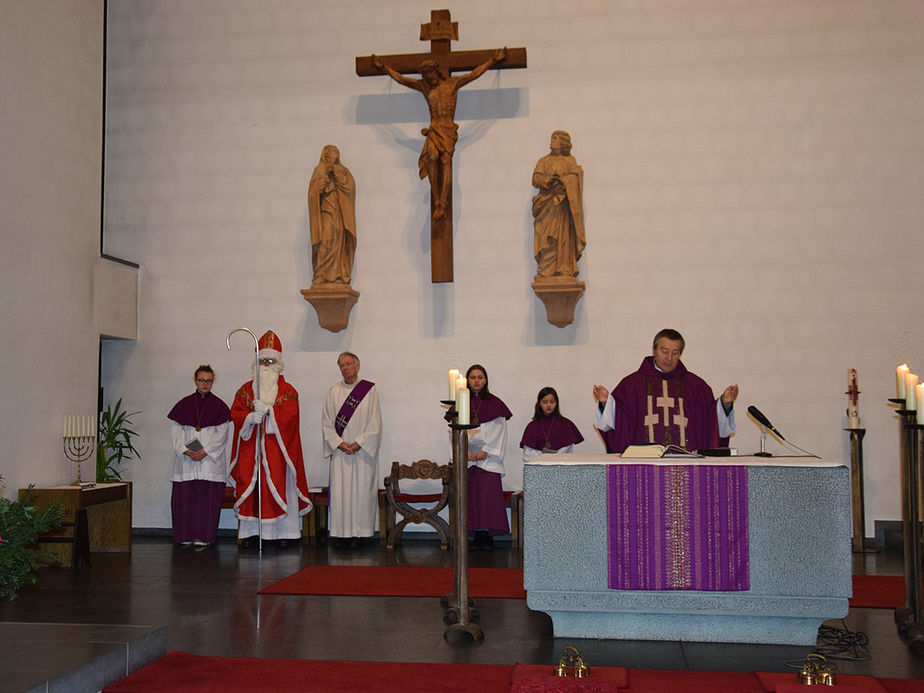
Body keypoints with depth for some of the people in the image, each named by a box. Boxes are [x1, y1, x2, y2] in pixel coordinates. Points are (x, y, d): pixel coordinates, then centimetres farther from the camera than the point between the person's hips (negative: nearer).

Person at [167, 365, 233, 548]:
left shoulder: (219, 406, 4)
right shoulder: (184, 404, 9)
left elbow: (222, 434, -1)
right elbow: (175, 431, 4)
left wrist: (206, 451, -13)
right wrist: (185, 449, -11)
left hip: (211, 459, -2)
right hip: (186, 459, 2)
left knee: (208, 496, -5)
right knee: (184, 496, 0)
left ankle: (204, 536, 0)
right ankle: (186, 535, 9)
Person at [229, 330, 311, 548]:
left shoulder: (287, 390, 5)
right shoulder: (246, 389, 13)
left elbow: (290, 415, -9)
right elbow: (235, 413, 4)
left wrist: (267, 409, -18)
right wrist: (250, 417, -15)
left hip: (276, 447, -2)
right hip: (251, 447, 2)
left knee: (279, 487, -4)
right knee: (250, 487, 0)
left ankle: (283, 532, 0)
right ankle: (251, 532, 5)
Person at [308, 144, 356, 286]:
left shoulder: (343, 171, 17)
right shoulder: (319, 171, 12)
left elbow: (350, 186, 0)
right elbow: (314, 189, -4)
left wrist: (336, 173, -7)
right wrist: (326, 173, -12)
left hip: (340, 214, 2)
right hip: (326, 212, -2)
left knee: (340, 243, -6)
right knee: (326, 242, -15)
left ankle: (340, 276, -7)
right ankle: (322, 276, -18)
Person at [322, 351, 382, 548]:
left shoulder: (369, 389, 1)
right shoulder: (333, 391, 9)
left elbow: (375, 423, -3)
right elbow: (326, 423, 6)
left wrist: (358, 444, -12)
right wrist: (339, 443, -8)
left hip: (363, 451, -2)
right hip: (339, 451, 2)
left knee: (361, 490, -3)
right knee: (339, 491, -1)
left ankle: (359, 532, 4)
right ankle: (342, 533, 5)